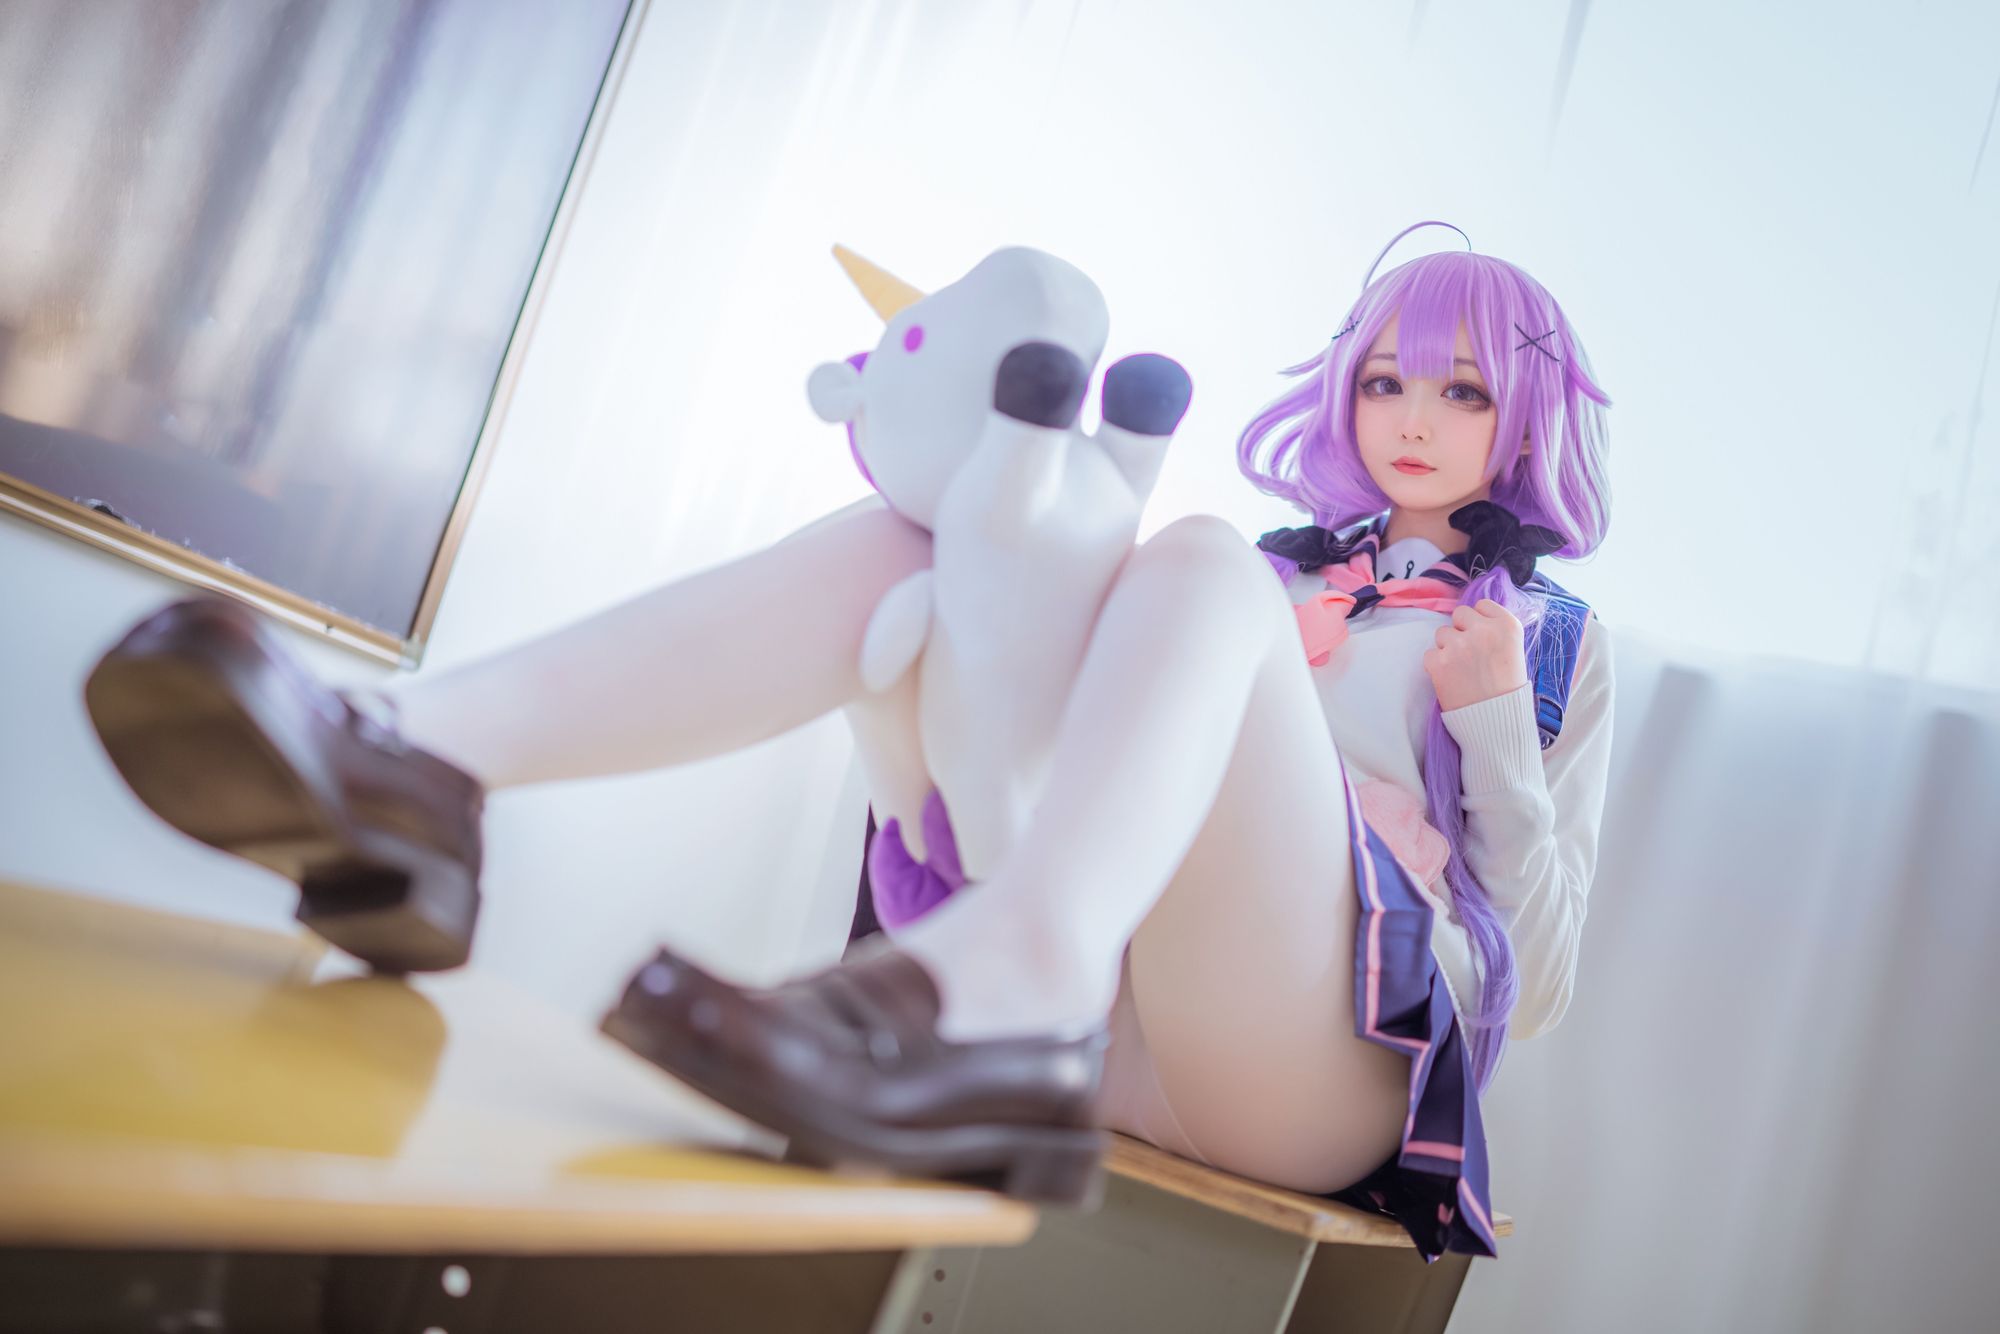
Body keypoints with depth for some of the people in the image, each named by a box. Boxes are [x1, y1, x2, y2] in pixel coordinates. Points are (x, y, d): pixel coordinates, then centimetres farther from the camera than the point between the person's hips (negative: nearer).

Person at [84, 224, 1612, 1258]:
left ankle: (997, 984, -56)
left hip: (1319, 1054, -3)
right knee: (890, 546, -8)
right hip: (1111, 1018, 4)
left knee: (1200, 562, -25)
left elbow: (1537, 985, 13)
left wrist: (1495, 724, 2)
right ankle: (411, 766, -29)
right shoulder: (1281, 566, 30)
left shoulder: (1559, 638, 23)